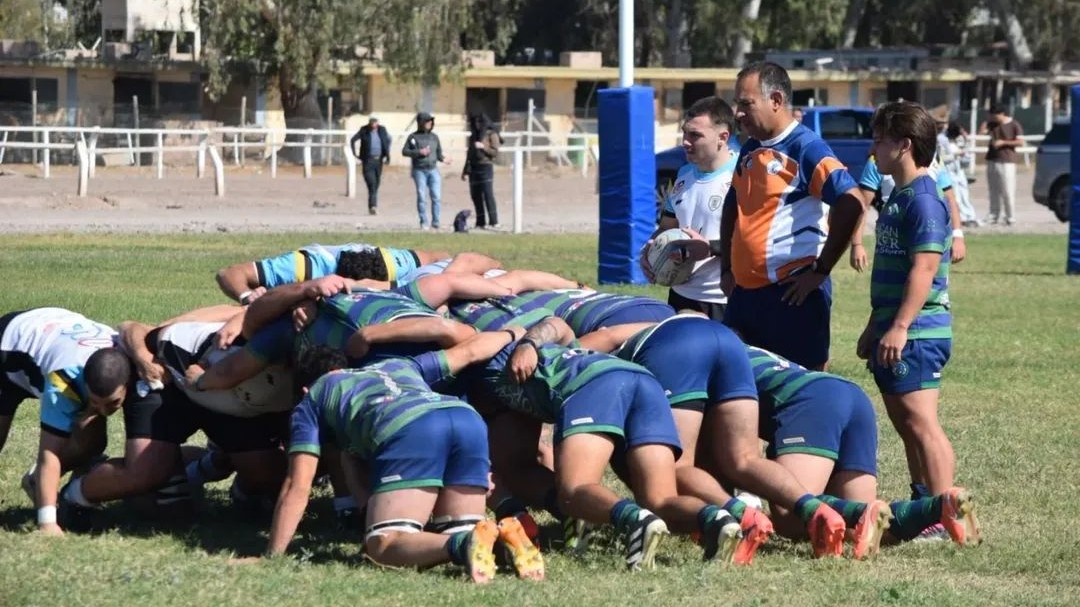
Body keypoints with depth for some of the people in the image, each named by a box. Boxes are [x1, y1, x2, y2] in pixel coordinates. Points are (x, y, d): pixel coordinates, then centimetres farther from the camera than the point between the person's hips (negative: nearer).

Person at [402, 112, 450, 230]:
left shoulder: (434, 137, 12)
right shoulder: (413, 137, 2)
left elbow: (438, 153, 16)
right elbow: (404, 151, 1)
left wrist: (443, 159, -7)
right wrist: (419, 152, -12)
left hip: (433, 170, 3)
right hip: (419, 170, -3)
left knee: (436, 197, -6)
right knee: (422, 197, -4)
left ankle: (435, 223, -1)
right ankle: (424, 223, 3)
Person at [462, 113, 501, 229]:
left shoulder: (491, 135, -1)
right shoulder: (473, 136, 18)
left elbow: (495, 152, -8)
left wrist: (483, 147, -18)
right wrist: (465, 171, 20)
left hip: (486, 167, -7)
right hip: (474, 168, 7)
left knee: (488, 194, -13)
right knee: (476, 196, 4)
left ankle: (493, 222, -13)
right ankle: (480, 223, 8)